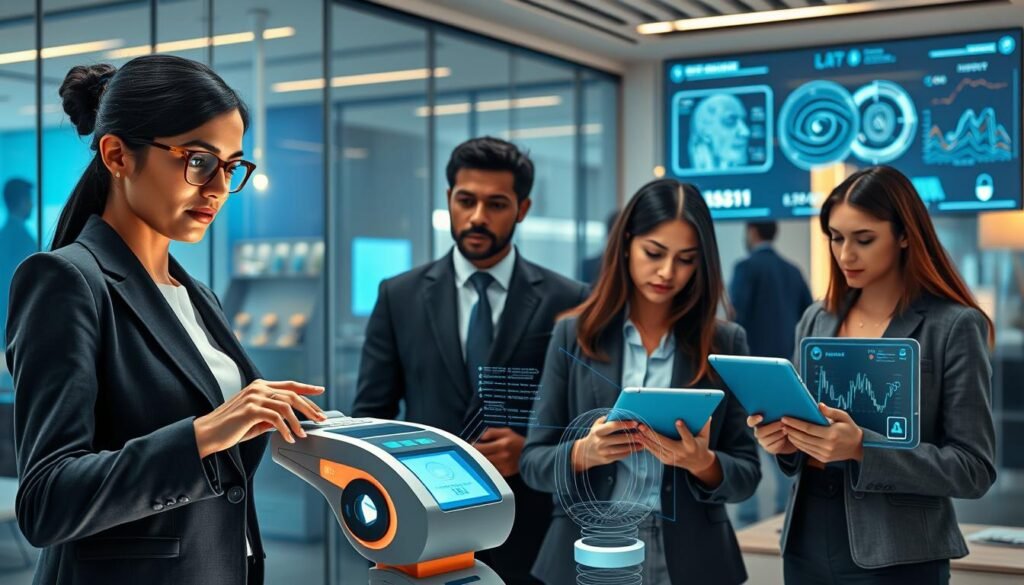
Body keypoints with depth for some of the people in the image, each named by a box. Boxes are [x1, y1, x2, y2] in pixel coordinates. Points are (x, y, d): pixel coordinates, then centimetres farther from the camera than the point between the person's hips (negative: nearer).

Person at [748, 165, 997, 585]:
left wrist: (863, 448, -22)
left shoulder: (955, 326, -8)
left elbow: (975, 468, -11)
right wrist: (786, 441, -9)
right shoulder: (816, 320, 6)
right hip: (807, 546, 5)